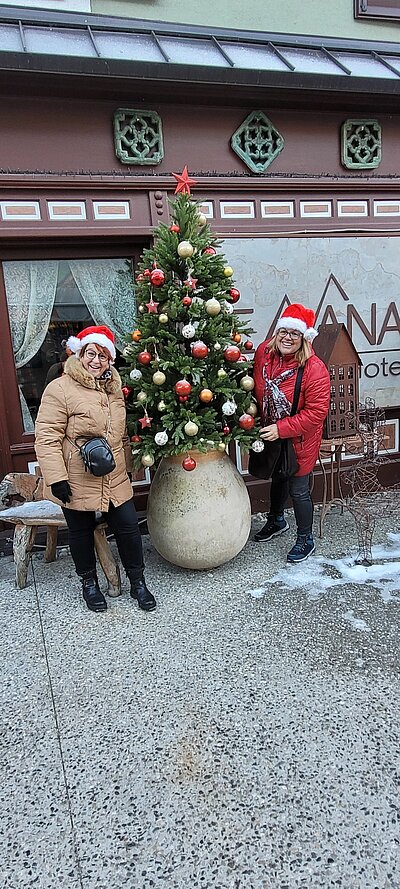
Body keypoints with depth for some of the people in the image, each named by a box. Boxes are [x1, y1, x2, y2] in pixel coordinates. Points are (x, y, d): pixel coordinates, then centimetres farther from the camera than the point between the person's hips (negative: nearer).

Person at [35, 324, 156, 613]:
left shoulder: (113, 388, 9)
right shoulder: (60, 389, -13)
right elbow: (47, 438, -16)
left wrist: (127, 466, 20)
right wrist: (56, 478, -20)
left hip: (115, 480, 5)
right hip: (77, 482, -5)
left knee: (129, 528, 7)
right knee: (82, 533, 12)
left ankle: (138, 582, 25)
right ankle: (89, 583, 33)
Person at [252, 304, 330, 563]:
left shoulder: (314, 369, -26)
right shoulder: (263, 352, -9)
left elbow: (317, 412, -25)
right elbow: (256, 389, 8)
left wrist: (281, 429, -27)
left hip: (299, 439, -6)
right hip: (271, 434, 6)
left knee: (298, 490, 5)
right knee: (278, 479, 26)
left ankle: (305, 540, 28)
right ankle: (277, 521, 51)